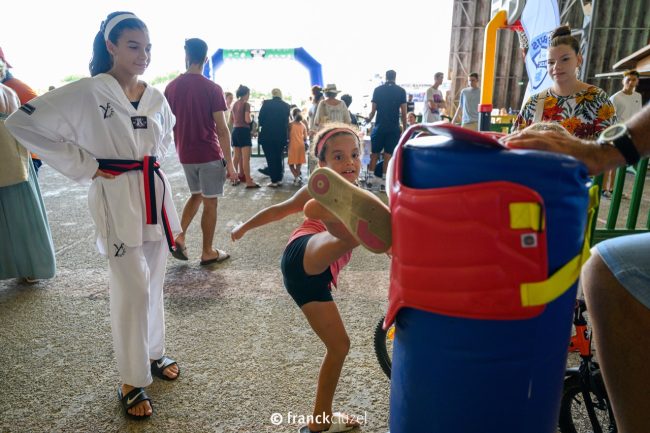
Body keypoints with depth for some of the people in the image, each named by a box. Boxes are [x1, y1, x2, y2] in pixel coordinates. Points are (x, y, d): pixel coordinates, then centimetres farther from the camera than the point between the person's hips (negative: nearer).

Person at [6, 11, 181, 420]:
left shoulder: (155, 96, 6)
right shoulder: (85, 93, -11)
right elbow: (23, 123, -12)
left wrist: (155, 158, 9)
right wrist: (84, 166, -13)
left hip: (155, 195, 6)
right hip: (118, 200, -5)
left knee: (154, 282, 16)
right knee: (133, 290, -3)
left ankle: (154, 353, 36)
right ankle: (133, 381, 16)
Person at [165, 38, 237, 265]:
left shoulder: (171, 87, 4)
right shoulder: (212, 88, -11)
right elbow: (221, 130, -13)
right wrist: (229, 163, -8)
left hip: (185, 154, 5)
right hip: (209, 154, -5)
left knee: (196, 195, 24)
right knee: (210, 202, 5)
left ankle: (180, 236, 11)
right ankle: (208, 252, 14)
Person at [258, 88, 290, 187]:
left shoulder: (266, 103, -5)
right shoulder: (285, 105, 3)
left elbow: (260, 118, -5)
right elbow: (286, 121, 8)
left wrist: (263, 126, 13)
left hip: (267, 135, -3)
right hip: (281, 135, 3)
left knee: (270, 158, 2)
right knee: (279, 157, 14)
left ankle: (274, 181, 1)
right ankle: (279, 179, 17)